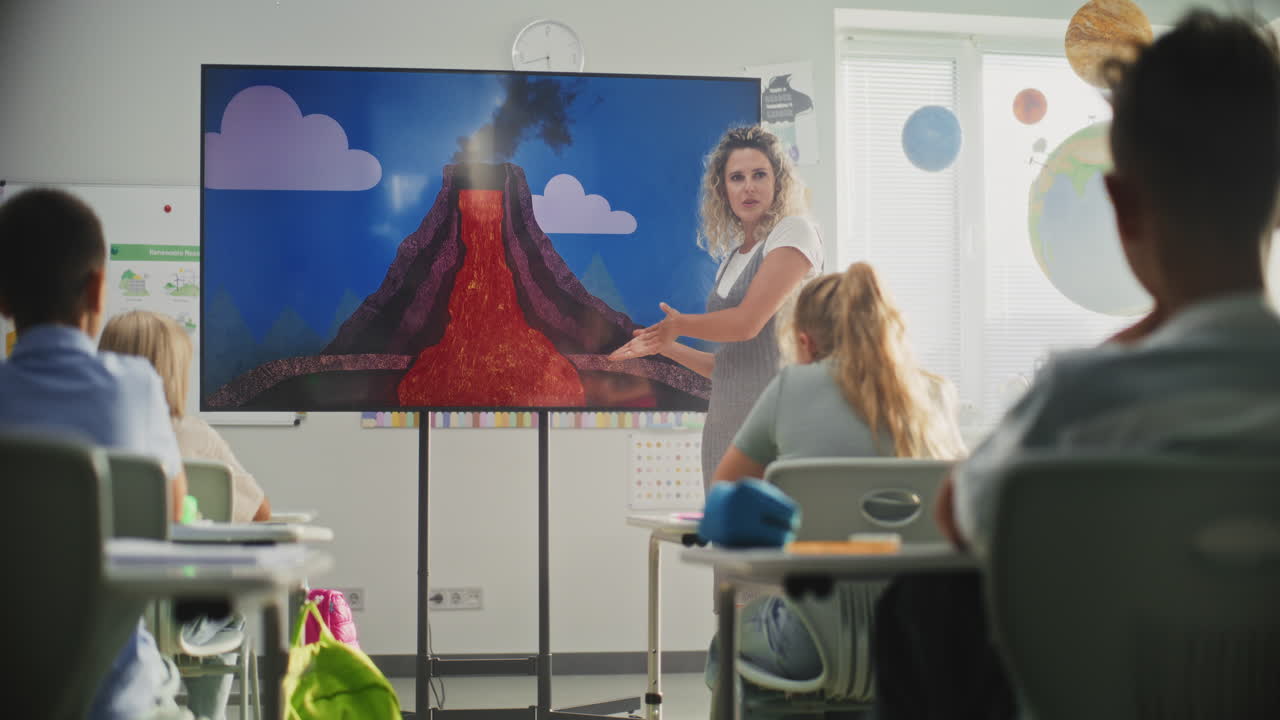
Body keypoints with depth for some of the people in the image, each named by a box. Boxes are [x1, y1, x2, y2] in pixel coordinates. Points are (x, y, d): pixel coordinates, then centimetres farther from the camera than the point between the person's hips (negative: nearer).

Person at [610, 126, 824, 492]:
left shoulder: (794, 232, -3)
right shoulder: (732, 258, 18)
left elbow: (747, 322, -12)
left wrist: (678, 325, 4)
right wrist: (666, 347, 13)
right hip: (724, 423, 7)